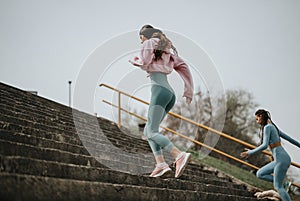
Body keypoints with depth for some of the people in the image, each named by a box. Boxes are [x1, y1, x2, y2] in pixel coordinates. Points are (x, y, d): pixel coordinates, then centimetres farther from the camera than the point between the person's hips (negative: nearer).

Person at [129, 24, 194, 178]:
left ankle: (179, 156, -29)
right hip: (171, 93, 9)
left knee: (152, 132, -14)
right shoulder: (167, 49, 28)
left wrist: (133, 60, 14)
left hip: (159, 90, -9)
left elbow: (143, 63, -9)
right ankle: (160, 164, -6)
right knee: (148, 130, 9)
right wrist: (189, 91, 22)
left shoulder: (149, 44, 7)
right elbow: (183, 67, 23)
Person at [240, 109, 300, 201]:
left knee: (278, 187, -2)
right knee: (260, 174, 14)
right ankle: (281, 183, 7)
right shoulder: (273, 127, 17)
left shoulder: (267, 127, -10)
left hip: (281, 160, -9)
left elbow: (265, 145, -20)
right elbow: (288, 138, 23)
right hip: (283, 158, 9)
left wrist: (250, 152, -15)